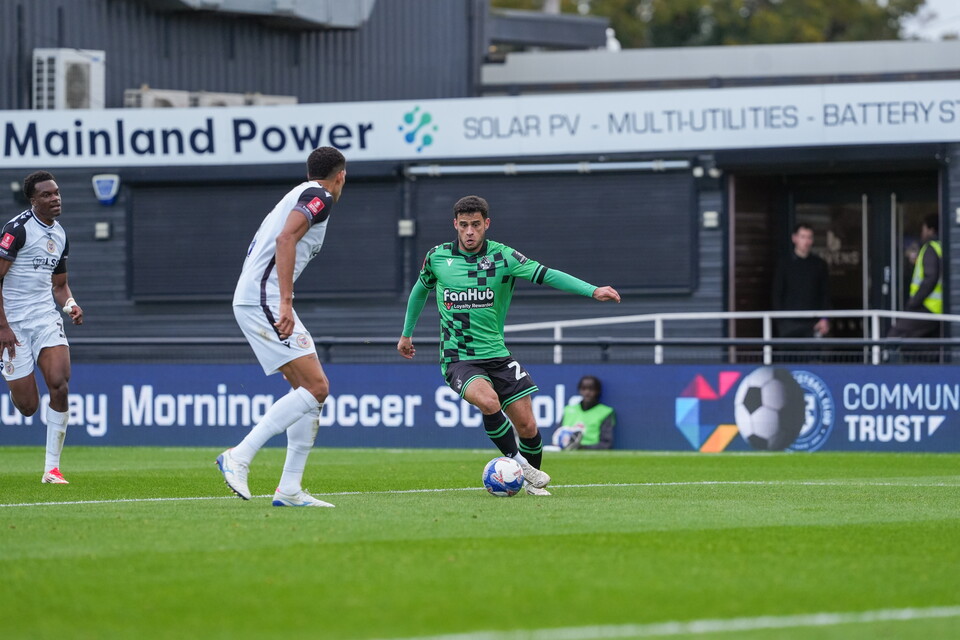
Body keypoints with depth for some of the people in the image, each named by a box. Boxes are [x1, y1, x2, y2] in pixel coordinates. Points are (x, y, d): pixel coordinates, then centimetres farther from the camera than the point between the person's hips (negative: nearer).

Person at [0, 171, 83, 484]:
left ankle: (52, 468, -8)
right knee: (27, 405, -4)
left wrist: (70, 304, 1)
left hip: (46, 317, 5)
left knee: (60, 384, -16)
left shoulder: (60, 235, 11)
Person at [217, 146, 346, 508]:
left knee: (308, 389, 9)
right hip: (264, 299, -10)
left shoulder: (298, 195, 25)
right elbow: (286, 239, -20)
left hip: (252, 300, 10)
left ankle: (289, 490, 6)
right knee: (315, 387, -13)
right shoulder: (320, 196, -4)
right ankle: (239, 457, -17)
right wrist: (286, 303, -25)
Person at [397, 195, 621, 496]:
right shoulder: (437, 257, -1)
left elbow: (547, 275, -16)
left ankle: (532, 481, 26)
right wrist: (407, 333, 28)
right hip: (458, 358, -2)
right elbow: (421, 289, 19)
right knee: (489, 402, -32)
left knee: (527, 426, -2)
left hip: (496, 355, 2)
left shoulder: (503, 256, -6)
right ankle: (518, 463, -13)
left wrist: (593, 290, -29)